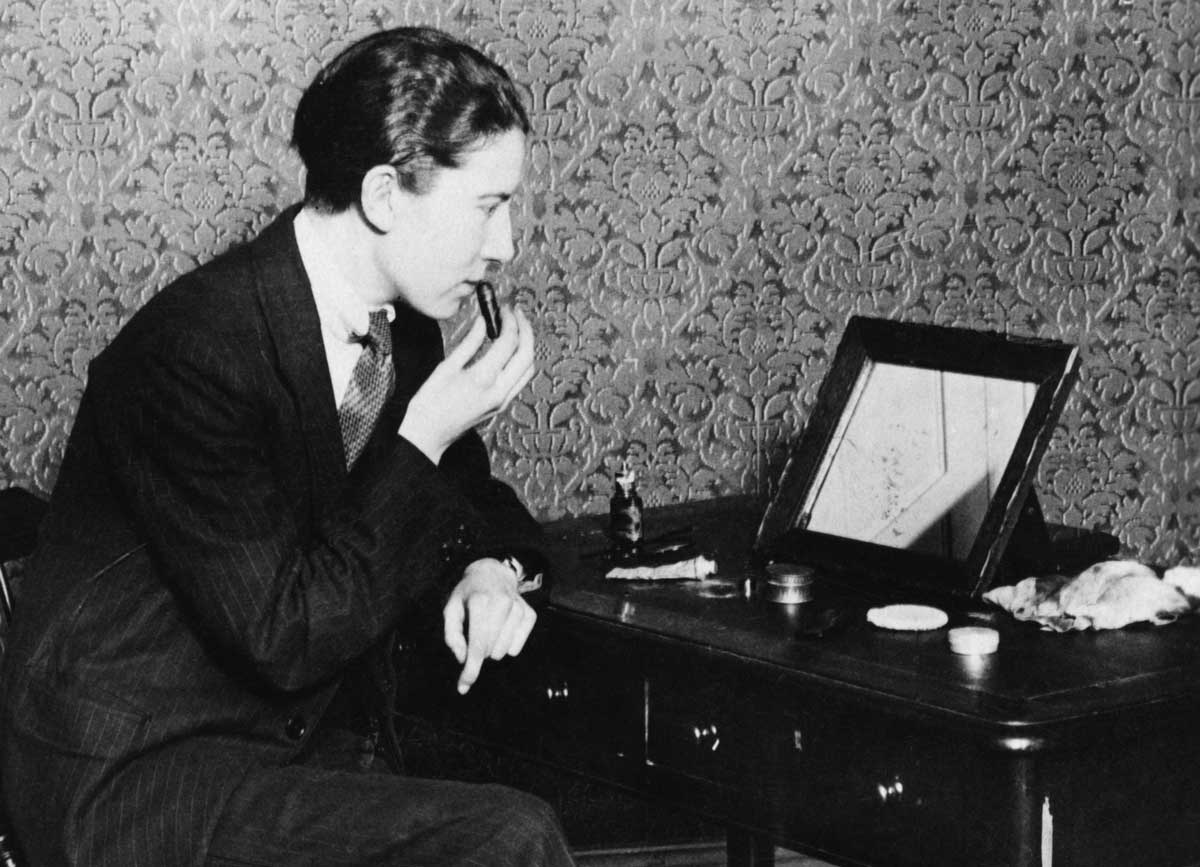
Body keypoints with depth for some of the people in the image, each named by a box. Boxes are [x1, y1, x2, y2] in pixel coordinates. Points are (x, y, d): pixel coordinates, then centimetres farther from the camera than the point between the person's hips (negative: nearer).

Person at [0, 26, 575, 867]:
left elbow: (466, 492, 21)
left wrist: (491, 567, -3)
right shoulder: (192, 354, -22)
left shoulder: (403, 324, 2)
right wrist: (423, 436, -19)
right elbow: (286, 639, -22)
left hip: (322, 743, 8)